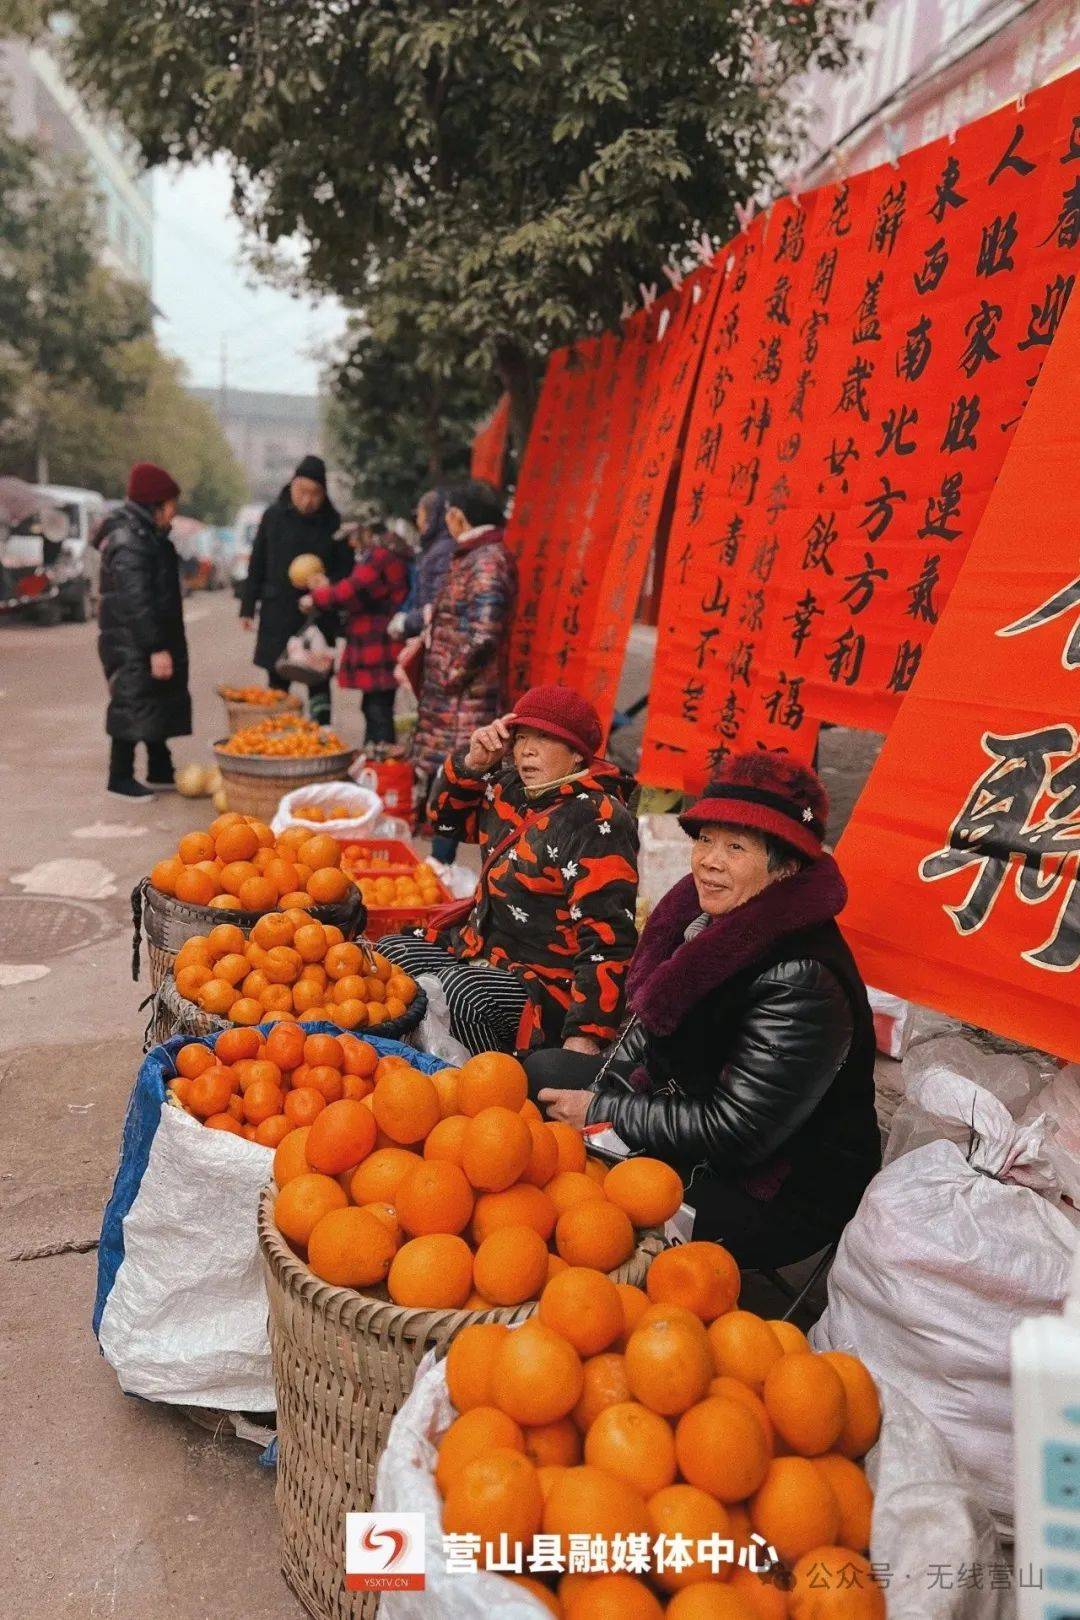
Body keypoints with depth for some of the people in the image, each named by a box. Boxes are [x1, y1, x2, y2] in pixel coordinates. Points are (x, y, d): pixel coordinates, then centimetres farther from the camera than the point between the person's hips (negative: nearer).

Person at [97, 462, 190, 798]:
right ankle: (120, 777, 6)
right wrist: (156, 648, -25)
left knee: (159, 704, 15)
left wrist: (164, 644, 25)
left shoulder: (147, 535, 15)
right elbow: (136, 602, -24)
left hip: (153, 640, 10)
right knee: (133, 706, -4)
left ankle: (161, 772, 25)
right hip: (132, 644, -10)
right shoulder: (128, 542, -18)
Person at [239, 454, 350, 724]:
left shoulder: (333, 523, -3)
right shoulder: (274, 515, 1)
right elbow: (257, 565, 6)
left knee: (318, 681, 4)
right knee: (277, 682, 10)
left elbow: (346, 570, 1)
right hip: (277, 615, 1)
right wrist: (247, 607, 5)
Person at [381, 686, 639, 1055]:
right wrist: (472, 763, 1)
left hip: (552, 983, -9)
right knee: (390, 953, 7)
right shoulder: (512, 790, 5)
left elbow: (607, 941, -25)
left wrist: (584, 1036, -30)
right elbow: (451, 814, 23)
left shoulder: (596, 821, -20)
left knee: (459, 990, -32)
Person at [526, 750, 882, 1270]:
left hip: (777, 1202, -8)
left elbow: (733, 1134, -28)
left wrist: (602, 1113, -19)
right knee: (544, 1071, 10)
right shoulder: (708, 916, -6)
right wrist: (603, 1093, -5)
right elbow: (650, 1023, 10)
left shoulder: (801, 984, -30)